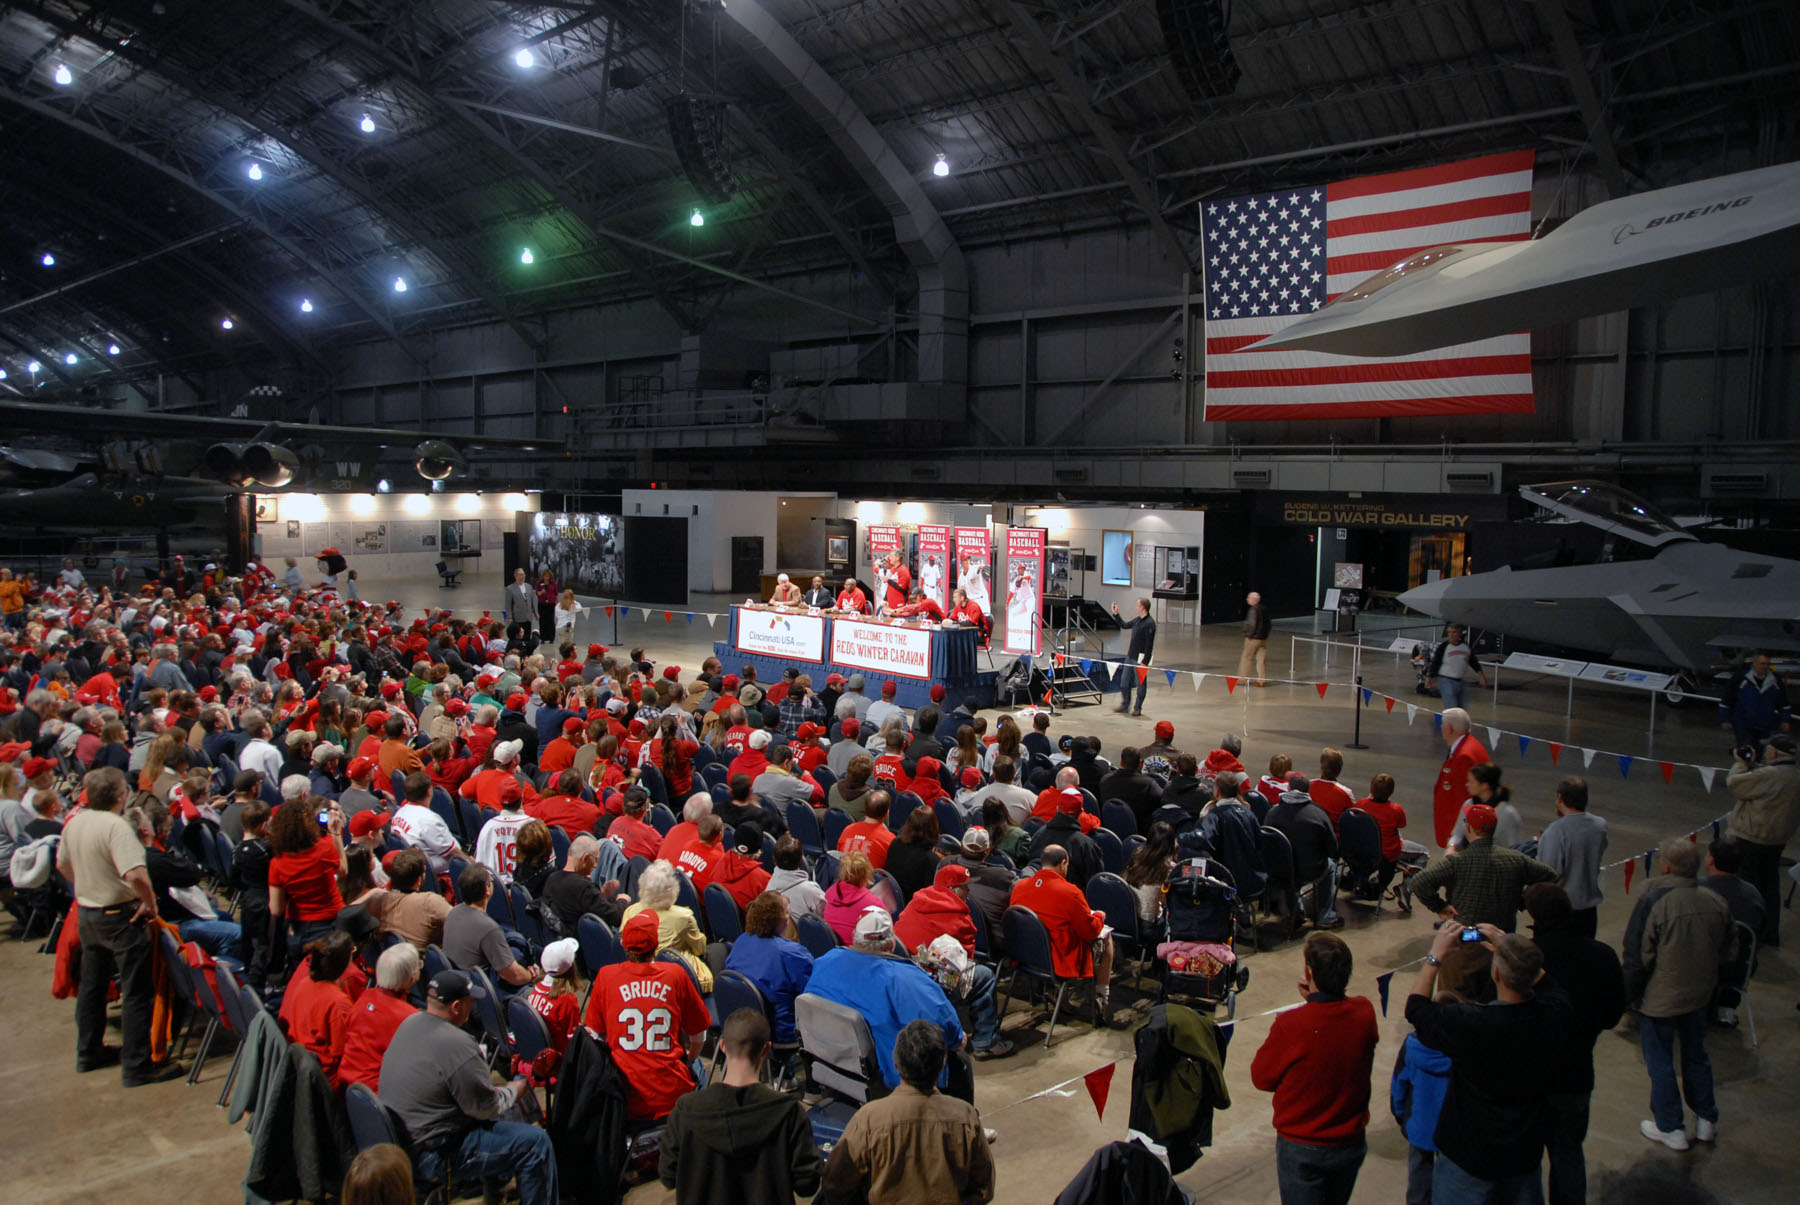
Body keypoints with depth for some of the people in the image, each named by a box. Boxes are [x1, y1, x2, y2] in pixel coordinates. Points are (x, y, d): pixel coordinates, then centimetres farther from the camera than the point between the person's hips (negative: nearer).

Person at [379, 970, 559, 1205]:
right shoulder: (456, 1044, -26)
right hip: (432, 1156, -10)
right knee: (536, 1142, -9)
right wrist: (516, 1089, 1)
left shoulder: (409, 1023, 1)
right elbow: (486, 1107, -17)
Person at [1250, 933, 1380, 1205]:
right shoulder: (1365, 1013, -15)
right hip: (1352, 1144, 4)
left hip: (1301, 1148, -4)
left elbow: (1261, 1078, -11)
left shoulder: (1291, 1025, -28)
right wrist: (1316, 1000, -4)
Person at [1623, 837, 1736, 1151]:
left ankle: (1670, 1128, 21)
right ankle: (1706, 1120, 35)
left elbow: (1637, 957, -18)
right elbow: (1729, 951, 6)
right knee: (1696, 1055, 24)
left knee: (1659, 1062, 10)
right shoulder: (1717, 902, -7)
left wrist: (1629, 995, -5)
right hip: (1700, 995, 6)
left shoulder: (1654, 902, -24)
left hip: (1659, 999, -6)